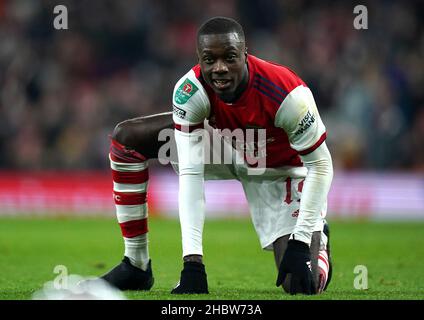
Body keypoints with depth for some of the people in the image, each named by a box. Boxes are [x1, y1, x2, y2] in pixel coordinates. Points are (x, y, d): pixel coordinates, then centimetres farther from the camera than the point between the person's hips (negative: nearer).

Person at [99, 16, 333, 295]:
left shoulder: (286, 94, -39)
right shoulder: (190, 91, -32)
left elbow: (320, 165, -27)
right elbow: (190, 173, -33)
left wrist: (300, 244, -32)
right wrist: (192, 261, -39)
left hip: (278, 169, -3)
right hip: (224, 144, 3)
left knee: (301, 284, -17)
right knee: (126, 138, -11)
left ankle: (317, 240, 24)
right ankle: (136, 266, -2)